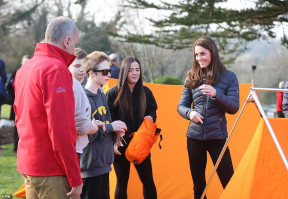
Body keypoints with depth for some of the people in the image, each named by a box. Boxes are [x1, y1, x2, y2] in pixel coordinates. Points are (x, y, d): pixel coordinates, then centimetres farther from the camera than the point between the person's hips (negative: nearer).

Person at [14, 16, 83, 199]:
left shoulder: (25, 68, 12)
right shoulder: (57, 70, -16)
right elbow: (61, 130, -21)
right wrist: (75, 178, -17)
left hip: (27, 164, 9)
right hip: (51, 171, -9)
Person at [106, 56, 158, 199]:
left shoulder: (145, 92, 5)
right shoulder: (113, 93, -6)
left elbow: (152, 110, 18)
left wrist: (150, 117, -6)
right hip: (121, 145, -3)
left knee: (148, 180, 7)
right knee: (122, 183, 8)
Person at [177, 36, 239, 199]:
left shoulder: (228, 77, -1)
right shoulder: (192, 78, 6)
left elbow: (234, 108, -6)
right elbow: (181, 106, 9)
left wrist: (216, 94, -23)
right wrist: (189, 113, -14)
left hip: (217, 136, -3)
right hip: (194, 136, 3)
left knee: (229, 181, -4)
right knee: (198, 183, 12)